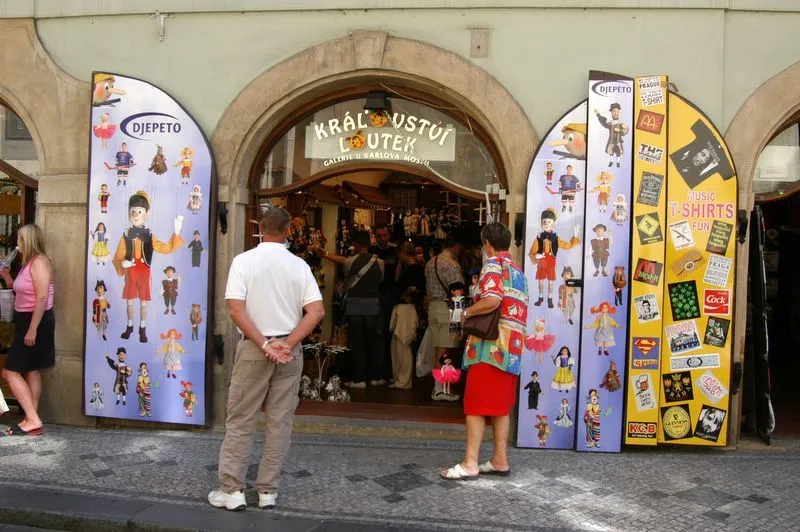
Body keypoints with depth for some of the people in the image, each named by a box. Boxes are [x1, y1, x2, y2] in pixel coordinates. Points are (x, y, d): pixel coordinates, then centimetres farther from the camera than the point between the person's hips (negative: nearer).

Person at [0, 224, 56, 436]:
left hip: (36, 322, -10)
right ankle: (32, 421, 18)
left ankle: (33, 421, -7)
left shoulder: (39, 262, -18)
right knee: (30, 370, 12)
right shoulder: (29, 262, 14)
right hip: (26, 321, 10)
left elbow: (42, 298, -25)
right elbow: (22, 292, 20)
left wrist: (32, 329, -26)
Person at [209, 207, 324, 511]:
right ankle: (268, 491, 16)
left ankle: (231, 490, 13)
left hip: (253, 348, -2)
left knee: (240, 420, 8)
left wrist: (264, 344, -12)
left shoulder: (243, 261, -4)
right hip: (289, 350, 2)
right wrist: (288, 343, -10)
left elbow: (236, 309, -14)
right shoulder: (299, 265, 1)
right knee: (280, 422, 9)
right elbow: (317, 311, -8)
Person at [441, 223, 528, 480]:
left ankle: (470, 464, -6)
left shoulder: (494, 264, -6)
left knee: (476, 404, -6)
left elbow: (491, 301, -24)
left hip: (491, 344, -9)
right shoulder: (518, 270, 20)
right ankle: (500, 459, 16)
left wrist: (468, 312, -9)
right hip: (512, 347, 9)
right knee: (500, 405, 13)